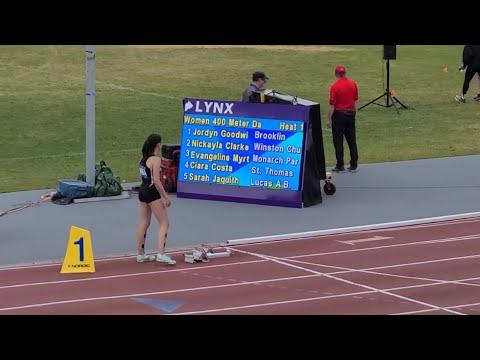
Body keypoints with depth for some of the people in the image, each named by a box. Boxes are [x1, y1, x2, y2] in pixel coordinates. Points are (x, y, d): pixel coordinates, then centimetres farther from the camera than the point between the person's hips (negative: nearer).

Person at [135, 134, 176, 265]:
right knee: (164, 223, -3)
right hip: (152, 193, -9)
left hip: (143, 191, 9)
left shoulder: (144, 158, 8)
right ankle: (161, 254, -13)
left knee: (144, 223, 15)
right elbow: (156, 181, -21)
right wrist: (165, 197, -15)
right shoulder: (155, 159, -17)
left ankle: (140, 254, 21)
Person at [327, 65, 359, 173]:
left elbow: (332, 105, -13)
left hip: (339, 114, -5)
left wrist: (329, 119, -7)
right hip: (351, 114, 5)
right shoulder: (353, 84, 1)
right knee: (352, 140, 9)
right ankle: (354, 165, 11)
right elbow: (355, 101, 8)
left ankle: (340, 166, 3)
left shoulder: (335, 86, -13)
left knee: (338, 142, 2)